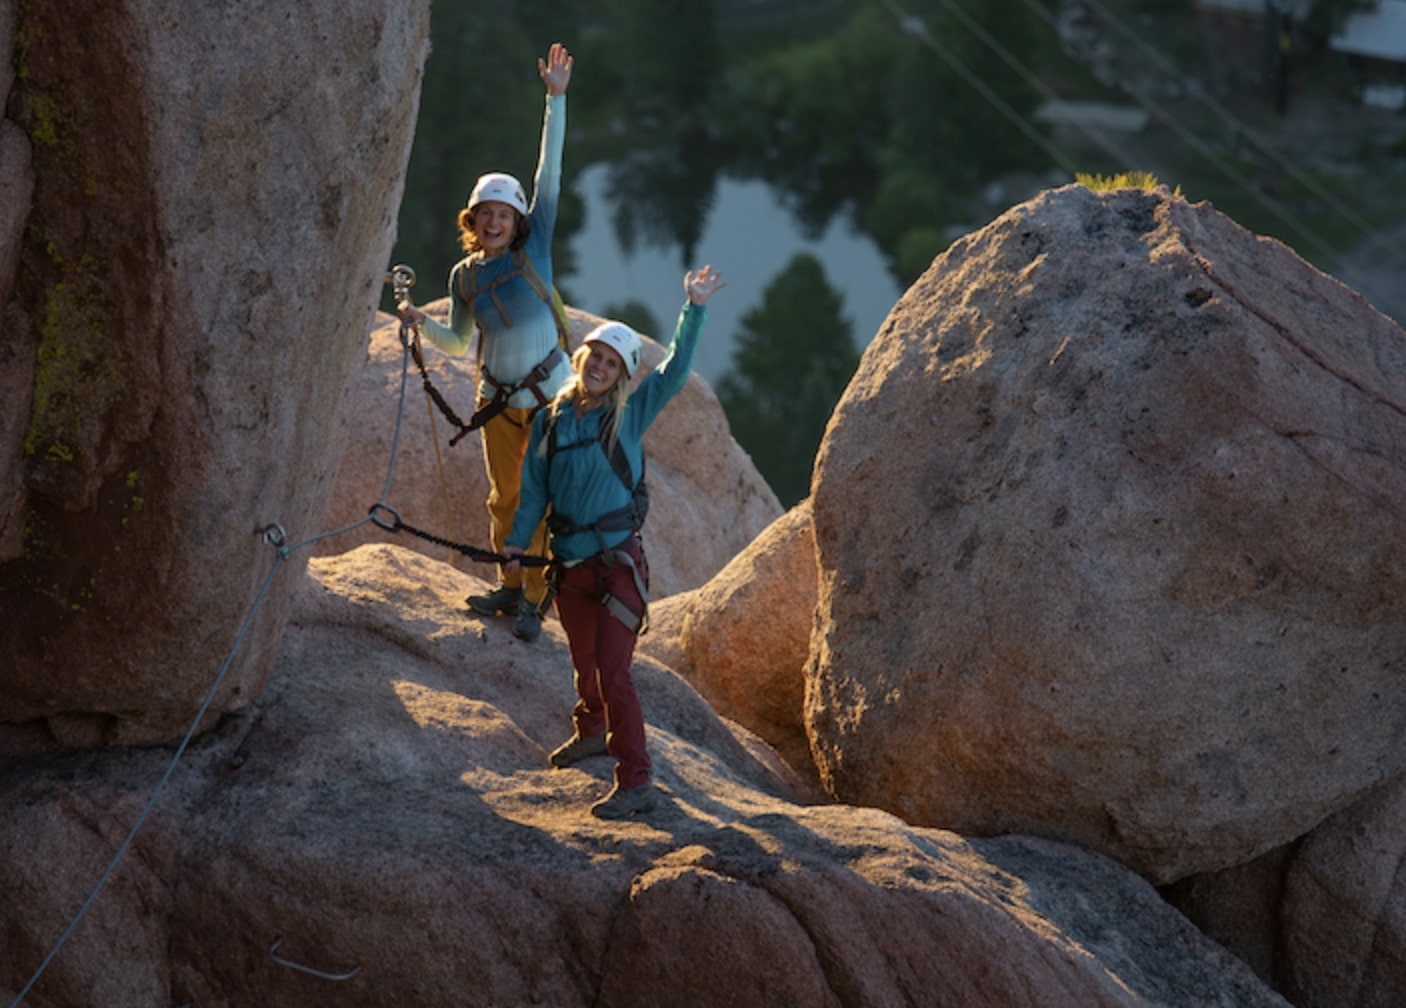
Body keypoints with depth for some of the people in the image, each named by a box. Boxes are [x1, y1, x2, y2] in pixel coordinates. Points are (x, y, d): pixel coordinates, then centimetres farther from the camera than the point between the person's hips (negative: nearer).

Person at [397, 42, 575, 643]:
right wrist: (420, 323, -4)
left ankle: (534, 601, 7)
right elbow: (458, 342, 16)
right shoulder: (464, 276, 5)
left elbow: (550, 176, -10)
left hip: (550, 394, -4)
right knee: (504, 497, 14)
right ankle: (509, 587, 30)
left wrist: (556, 100, -14)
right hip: (498, 400, 4)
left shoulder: (533, 249, -4)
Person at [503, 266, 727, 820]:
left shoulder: (628, 415, -2)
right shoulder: (551, 421, 7)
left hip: (617, 561, -5)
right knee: (584, 663, 22)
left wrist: (695, 309, -15)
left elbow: (675, 370, -8)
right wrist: (517, 541, -2)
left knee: (612, 672, -13)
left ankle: (636, 783, -12)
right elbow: (535, 489, 9)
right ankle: (591, 732, 48)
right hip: (569, 565, 5)